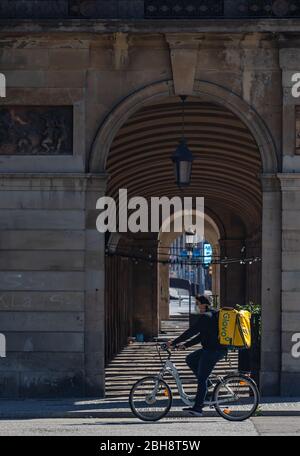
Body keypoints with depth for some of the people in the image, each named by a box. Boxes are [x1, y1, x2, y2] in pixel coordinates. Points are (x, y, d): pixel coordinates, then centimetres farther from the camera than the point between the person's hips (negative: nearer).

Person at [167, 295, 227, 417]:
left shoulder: (206, 317, -13)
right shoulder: (211, 315, 19)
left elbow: (191, 331, -18)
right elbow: (201, 336, 21)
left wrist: (174, 342, -14)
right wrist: (185, 345, 16)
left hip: (213, 351, -10)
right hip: (218, 349, 10)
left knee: (202, 379, -7)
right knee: (190, 359, 18)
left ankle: (197, 408, -6)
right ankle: (205, 384, 14)